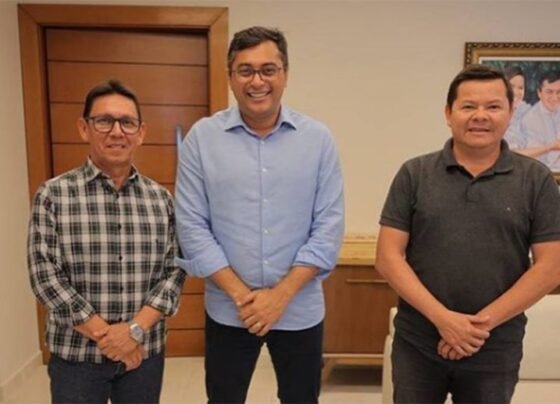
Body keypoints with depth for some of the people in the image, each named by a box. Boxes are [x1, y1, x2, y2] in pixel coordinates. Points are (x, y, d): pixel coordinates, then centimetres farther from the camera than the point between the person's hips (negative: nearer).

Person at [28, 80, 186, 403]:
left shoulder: (161, 198, 1)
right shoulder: (53, 194, -6)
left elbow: (175, 269, -2)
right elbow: (44, 275, -10)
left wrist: (136, 329, -13)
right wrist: (105, 335, -13)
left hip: (146, 351, 2)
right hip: (76, 354, -2)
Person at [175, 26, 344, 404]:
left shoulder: (318, 139, -4)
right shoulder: (202, 137, -5)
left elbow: (329, 229, -6)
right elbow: (192, 227, -6)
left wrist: (280, 294, -12)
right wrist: (242, 295, -11)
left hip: (300, 309, 1)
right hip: (228, 310, 0)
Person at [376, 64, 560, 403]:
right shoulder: (414, 174, -2)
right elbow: (388, 257, -6)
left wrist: (483, 322, -13)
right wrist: (443, 318, -14)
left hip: (495, 350, 0)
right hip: (417, 345, 0)